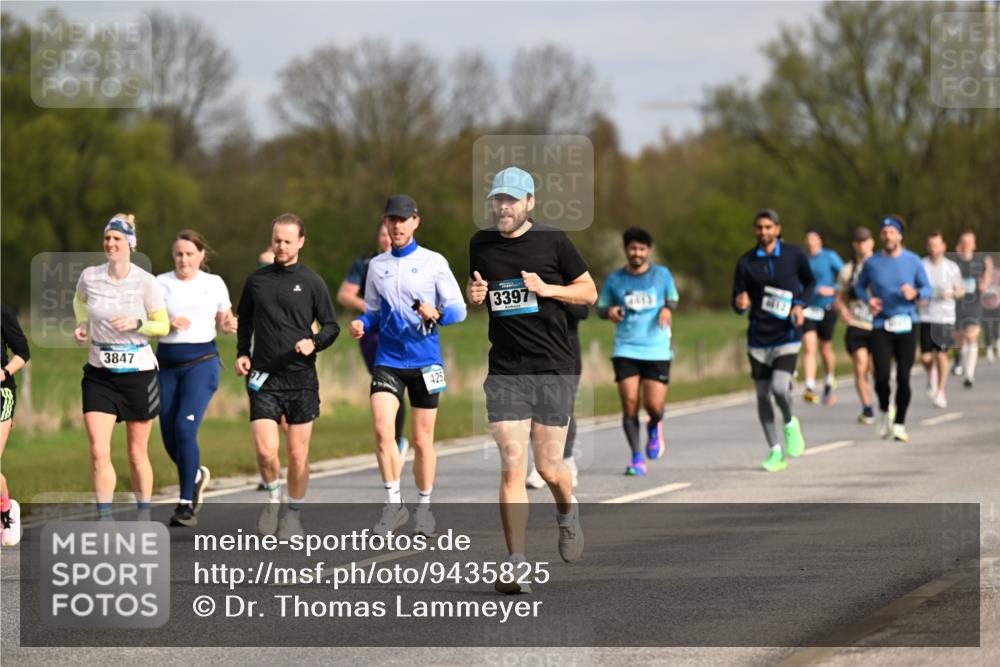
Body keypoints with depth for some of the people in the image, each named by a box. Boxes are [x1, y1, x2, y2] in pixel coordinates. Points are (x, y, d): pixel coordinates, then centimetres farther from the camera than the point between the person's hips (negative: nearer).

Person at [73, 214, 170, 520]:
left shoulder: (146, 282, -9)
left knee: (137, 454, 8)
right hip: (99, 374, 2)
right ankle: (105, 522, -8)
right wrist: (82, 325, 5)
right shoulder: (90, 276, -1)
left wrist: (136, 323, -19)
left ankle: (144, 518, 24)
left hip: (139, 372, -2)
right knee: (98, 452, -12)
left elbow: (163, 325, -1)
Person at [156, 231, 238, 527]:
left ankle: (187, 504, -13)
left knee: (185, 428, -19)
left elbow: (222, 321, 18)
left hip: (201, 361, -3)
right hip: (167, 362, 3)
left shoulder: (214, 284, 7)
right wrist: (168, 324, -16)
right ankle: (197, 475, 37)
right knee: (170, 437, 3)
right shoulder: (161, 283, 6)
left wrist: (230, 325, -5)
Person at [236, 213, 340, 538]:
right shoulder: (257, 280, 8)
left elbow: (331, 326, 6)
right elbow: (244, 319, 22)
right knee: (265, 450, -11)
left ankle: (294, 512, 19)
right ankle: (273, 497, 17)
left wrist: (314, 343, -14)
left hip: (301, 377, -1)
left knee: (297, 453, 2)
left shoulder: (311, 282, 2)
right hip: (263, 377, 1)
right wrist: (242, 353, 8)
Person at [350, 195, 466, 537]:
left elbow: (458, 309, -1)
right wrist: (362, 324, -4)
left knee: (422, 439, 4)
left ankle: (424, 507, 20)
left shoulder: (433, 262, 0)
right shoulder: (377, 265, 9)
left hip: (424, 360, -2)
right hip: (388, 359, 2)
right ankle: (393, 504, -6)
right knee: (382, 429, -16)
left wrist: (437, 313, -22)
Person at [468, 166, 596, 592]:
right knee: (512, 466, -9)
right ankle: (516, 564, -9)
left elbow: (589, 291, 6)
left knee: (548, 468, 2)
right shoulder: (481, 244, 9)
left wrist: (548, 288, -11)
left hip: (553, 368, -2)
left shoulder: (552, 241, 0)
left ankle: (567, 512, 37)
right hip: (504, 370, 2)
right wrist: (474, 296, 1)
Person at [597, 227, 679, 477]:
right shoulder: (615, 279, 6)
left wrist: (667, 309, -5)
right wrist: (610, 311, -9)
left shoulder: (662, 275, 4)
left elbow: (672, 299, 18)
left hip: (657, 350, -1)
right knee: (629, 404, -9)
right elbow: (600, 308, 14)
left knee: (653, 405, -7)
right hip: (626, 350, 1)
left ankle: (655, 427, 30)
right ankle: (636, 458, 1)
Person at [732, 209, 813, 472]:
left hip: (787, 336, -2)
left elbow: (809, 281, 15)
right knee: (762, 394, 4)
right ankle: (775, 452, 16)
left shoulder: (794, 255, -1)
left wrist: (800, 304, -3)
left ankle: (790, 424, 13)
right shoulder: (746, 262, 1)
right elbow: (738, 305, 3)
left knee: (779, 388, -20)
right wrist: (740, 304, -21)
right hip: (758, 339, 2)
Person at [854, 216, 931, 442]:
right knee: (881, 377, -10)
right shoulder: (871, 263, 4)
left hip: (906, 325, 0)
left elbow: (927, 289, 8)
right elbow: (859, 287, 16)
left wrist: (915, 293, -14)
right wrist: (868, 299, -5)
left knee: (903, 378, -4)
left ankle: (899, 423, 11)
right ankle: (884, 411, 20)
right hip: (881, 326, 0)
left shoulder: (913, 261, 3)